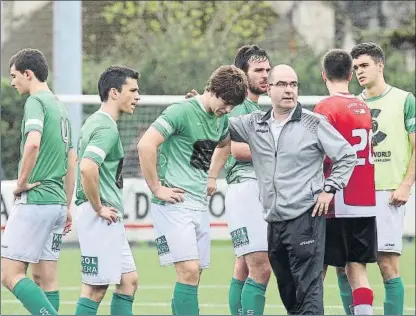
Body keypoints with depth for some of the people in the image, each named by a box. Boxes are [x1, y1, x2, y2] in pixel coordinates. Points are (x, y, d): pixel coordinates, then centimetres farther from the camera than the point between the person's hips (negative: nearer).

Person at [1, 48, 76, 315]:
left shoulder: (36, 102, -9)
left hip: (35, 200, -9)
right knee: (46, 278, 8)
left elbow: (33, 142, -28)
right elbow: (72, 161, 23)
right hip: (57, 201, 9)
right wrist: (67, 206, 25)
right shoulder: (60, 106, 18)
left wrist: (22, 183, -16)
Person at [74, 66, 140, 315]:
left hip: (109, 219, 10)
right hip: (102, 218, -10)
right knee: (96, 287, -7)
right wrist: (98, 208, -20)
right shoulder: (106, 128, -15)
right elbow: (87, 168, -30)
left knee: (128, 280, 11)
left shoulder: (96, 122, 16)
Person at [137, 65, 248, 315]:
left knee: (193, 276, 6)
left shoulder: (222, 119, 11)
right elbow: (146, 145, -21)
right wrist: (157, 188, -16)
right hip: (174, 203, -8)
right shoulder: (182, 112, -13)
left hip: (200, 205, 8)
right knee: (189, 271, -15)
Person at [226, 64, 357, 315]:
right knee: (287, 290, 13)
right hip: (274, 221, 6)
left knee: (308, 289, -11)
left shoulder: (314, 123, -2)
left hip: (306, 217, -6)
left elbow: (347, 155, 3)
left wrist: (329, 189, -4)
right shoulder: (255, 124, 11)